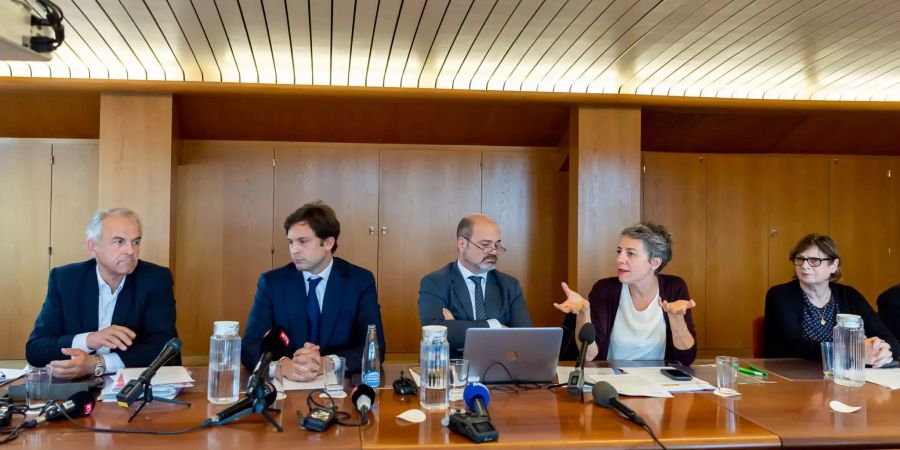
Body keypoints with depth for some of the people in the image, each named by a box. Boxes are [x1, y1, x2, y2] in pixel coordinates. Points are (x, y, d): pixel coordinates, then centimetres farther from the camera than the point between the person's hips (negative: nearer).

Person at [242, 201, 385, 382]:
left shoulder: (361, 281, -2)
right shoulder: (271, 282, 1)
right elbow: (249, 346, -6)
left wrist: (325, 363, -25)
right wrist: (284, 365, -27)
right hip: (286, 386, 0)